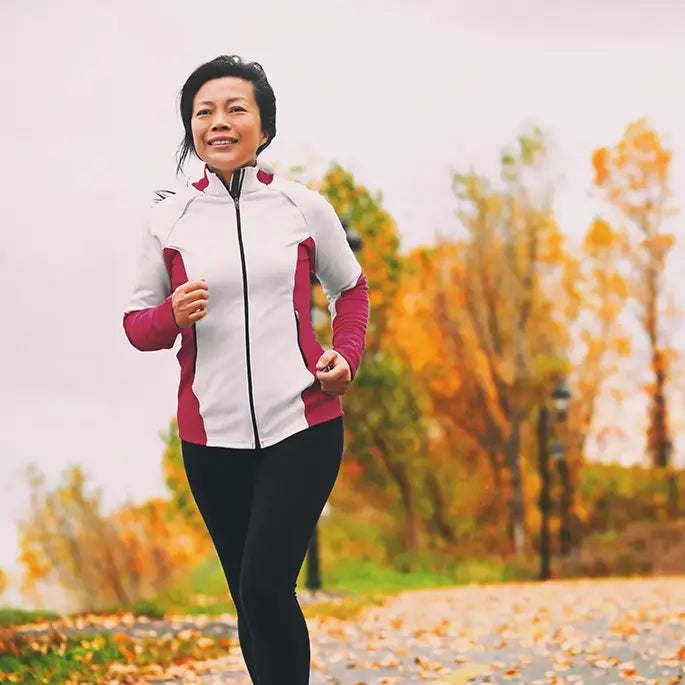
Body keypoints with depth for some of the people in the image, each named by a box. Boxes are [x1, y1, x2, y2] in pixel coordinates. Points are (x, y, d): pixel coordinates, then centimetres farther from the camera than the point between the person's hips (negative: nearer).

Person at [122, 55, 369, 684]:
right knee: (250, 595, 11)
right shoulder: (169, 219, 3)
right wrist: (173, 315, -13)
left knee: (265, 586, -14)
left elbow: (350, 288, 17)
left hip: (303, 426, -2)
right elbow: (137, 323, 9)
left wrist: (346, 356, 1)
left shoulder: (303, 207, 2)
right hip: (212, 436, 2)